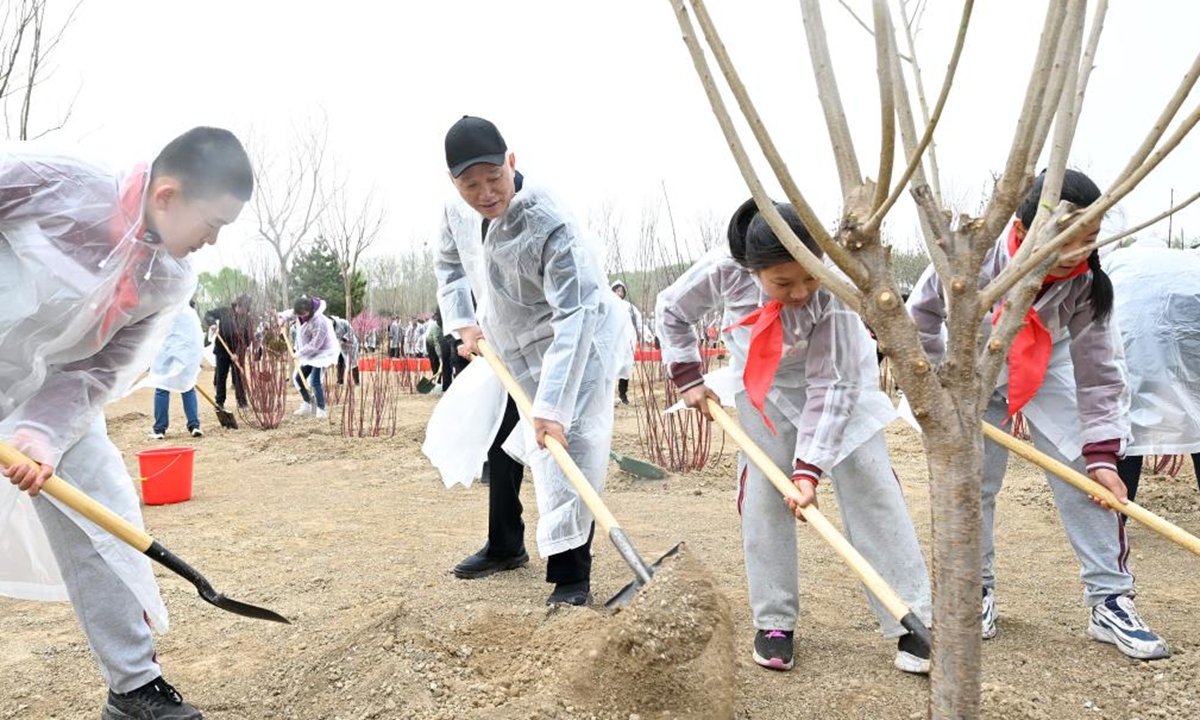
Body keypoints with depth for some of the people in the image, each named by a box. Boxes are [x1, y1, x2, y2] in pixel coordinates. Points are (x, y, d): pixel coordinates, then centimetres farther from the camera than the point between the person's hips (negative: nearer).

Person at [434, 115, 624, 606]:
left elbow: (574, 317, -40)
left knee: (566, 448, -17)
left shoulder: (549, 225, -35)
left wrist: (552, 406, -45)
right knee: (499, 443, 19)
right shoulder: (458, 213, -12)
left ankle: (570, 577, -6)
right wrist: (462, 322, -4)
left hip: (576, 343, -8)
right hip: (509, 347, 8)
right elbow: (448, 265, 10)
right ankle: (505, 546, 39)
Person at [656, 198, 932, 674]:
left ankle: (910, 622, 2)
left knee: (871, 488, -7)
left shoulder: (833, 290, -35)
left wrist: (809, 467, -34)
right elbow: (671, 311, -8)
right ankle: (774, 622, 11)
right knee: (762, 495, -2)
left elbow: (831, 386, -31)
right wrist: (688, 378, -11)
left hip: (837, 377, -2)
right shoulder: (724, 270, -29)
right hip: (765, 388, 2)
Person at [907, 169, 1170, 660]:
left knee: (1084, 471, -8)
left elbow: (1098, 371, -18)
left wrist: (1102, 452, -21)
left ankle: (1110, 601, 4)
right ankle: (978, 591, 17)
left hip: (1046, 367, 2)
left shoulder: (1086, 280, -28)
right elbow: (920, 315, -17)